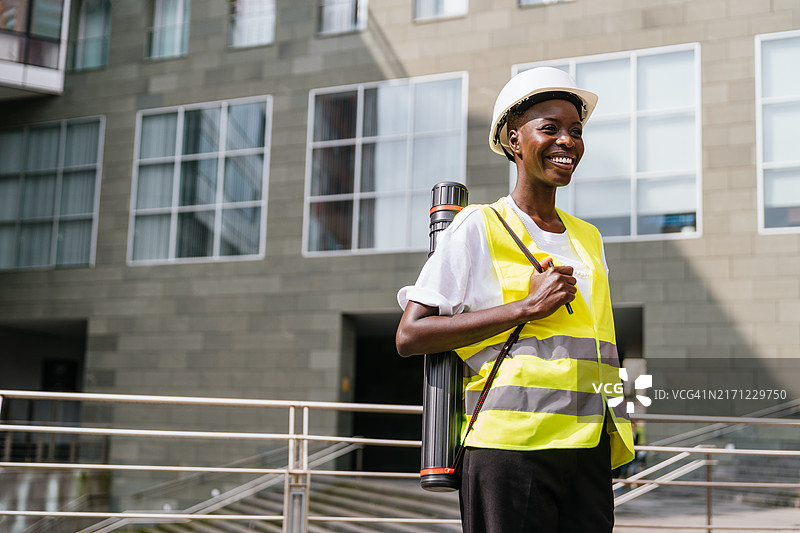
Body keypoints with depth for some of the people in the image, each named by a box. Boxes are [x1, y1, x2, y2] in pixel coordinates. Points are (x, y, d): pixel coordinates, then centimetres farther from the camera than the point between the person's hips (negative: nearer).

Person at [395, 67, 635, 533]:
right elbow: (409, 337, -7)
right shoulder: (479, 227, 1)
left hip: (589, 452, 6)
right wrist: (526, 307, -10)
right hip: (510, 444, -6)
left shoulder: (588, 239, 21)